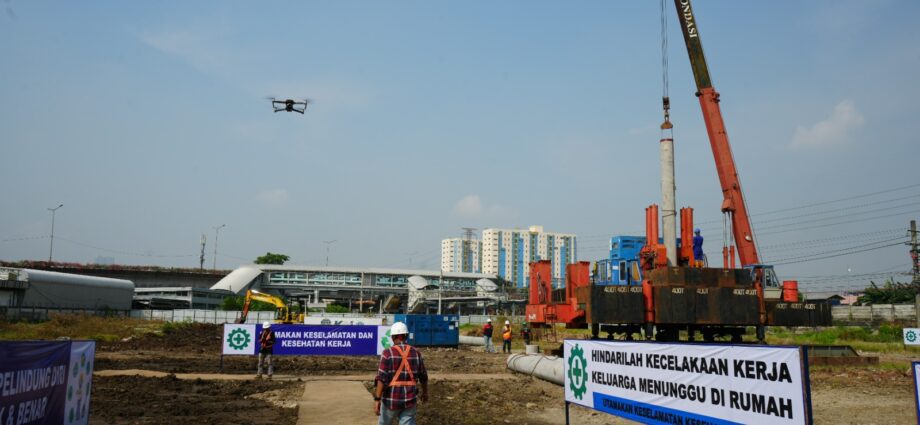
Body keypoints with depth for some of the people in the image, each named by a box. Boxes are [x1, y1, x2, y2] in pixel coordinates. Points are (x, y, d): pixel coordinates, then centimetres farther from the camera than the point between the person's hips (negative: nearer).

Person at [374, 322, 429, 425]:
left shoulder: (388, 353, -10)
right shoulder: (416, 353, 2)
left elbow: (382, 378, -18)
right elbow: (423, 377, 12)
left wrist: (377, 400, -17)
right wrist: (425, 392, 27)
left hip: (392, 398, -2)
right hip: (410, 399, 2)